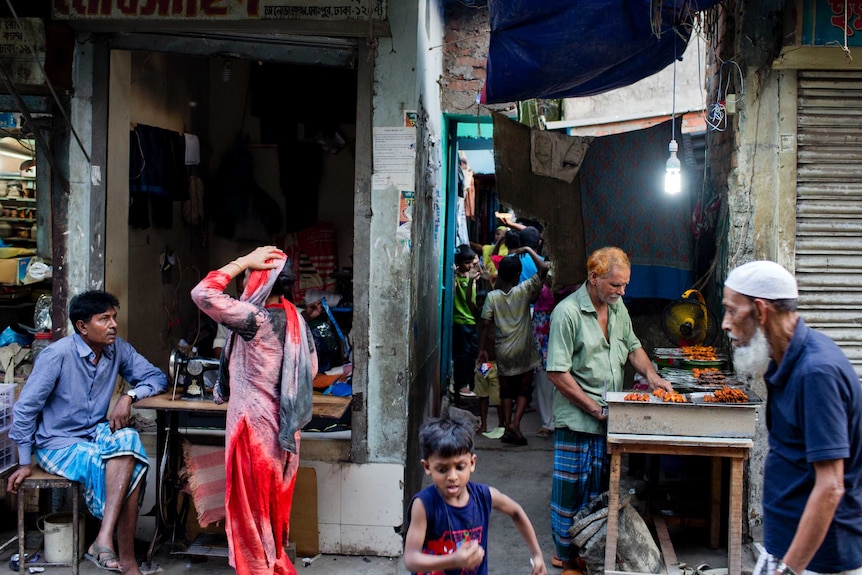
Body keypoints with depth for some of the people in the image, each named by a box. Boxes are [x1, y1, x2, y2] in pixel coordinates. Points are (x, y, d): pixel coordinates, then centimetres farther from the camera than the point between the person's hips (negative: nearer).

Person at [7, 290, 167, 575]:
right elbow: (25, 408, -11)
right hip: (57, 443, -5)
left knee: (128, 438, -29)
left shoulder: (118, 349, -1)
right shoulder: (58, 354, -16)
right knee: (128, 467, -28)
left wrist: (129, 396, -16)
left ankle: (104, 539, -28)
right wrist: (24, 463, -8)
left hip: (97, 435, 5)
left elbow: (157, 377, 4)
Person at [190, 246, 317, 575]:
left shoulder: (254, 317, -19)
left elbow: (202, 293, -21)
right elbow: (311, 368, 11)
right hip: (285, 427, 8)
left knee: (251, 505, 6)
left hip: (255, 425, -8)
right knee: (274, 505, 20)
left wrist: (243, 262, -16)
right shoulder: (296, 319, 3)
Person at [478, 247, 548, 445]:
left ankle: (507, 427, 12)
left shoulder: (492, 296, -6)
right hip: (524, 351, -2)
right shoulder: (524, 291, -10)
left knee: (506, 390, 15)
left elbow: (486, 324, -8)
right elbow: (543, 269, -14)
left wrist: (482, 349, 0)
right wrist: (528, 250, -3)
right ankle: (515, 423, -6)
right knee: (524, 390, 10)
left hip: (503, 352, 2)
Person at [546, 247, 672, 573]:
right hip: (576, 421, -7)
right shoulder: (568, 312, -15)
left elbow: (632, 347, 23)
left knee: (600, 489, 14)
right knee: (572, 489, 3)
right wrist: (594, 408, -14)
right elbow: (557, 373, -17)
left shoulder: (618, 308, 8)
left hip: (609, 420, 7)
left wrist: (650, 374, 3)